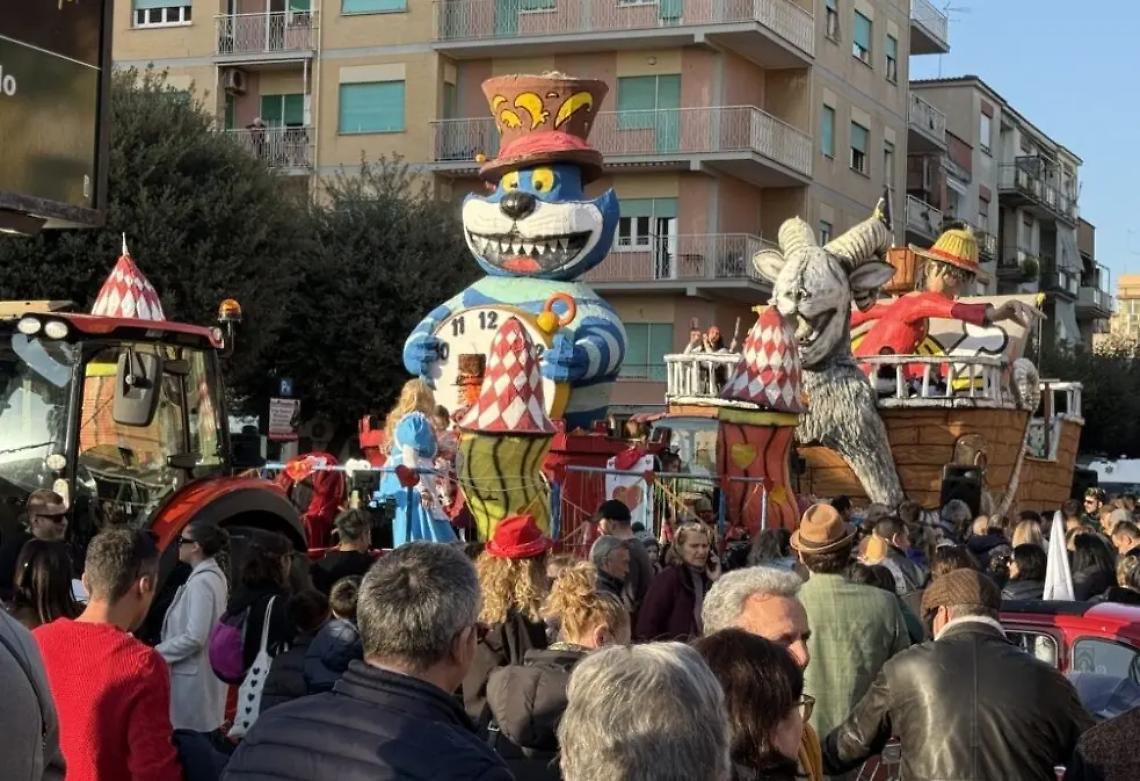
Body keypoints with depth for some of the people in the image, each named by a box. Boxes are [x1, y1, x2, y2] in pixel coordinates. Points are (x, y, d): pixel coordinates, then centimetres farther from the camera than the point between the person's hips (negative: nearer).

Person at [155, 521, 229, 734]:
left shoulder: (201, 581, -20)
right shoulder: (214, 575, 9)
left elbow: (194, 637, -24)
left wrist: (157, 653, -14)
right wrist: (163, 649, 16)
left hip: (193, 675, -10)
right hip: (206, 671, 10)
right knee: (203, 734, 13)